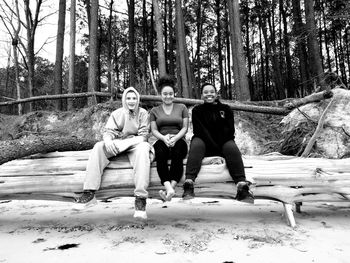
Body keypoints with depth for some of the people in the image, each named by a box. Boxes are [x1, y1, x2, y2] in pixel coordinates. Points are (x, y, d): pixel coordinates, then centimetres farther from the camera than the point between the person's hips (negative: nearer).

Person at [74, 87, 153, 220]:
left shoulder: (143, 113, 5)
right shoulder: (116, 113, 13)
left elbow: (143, 135, -4)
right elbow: (109, 131, 3)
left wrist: (125, 142, -20)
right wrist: (108, 140, -23)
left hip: (135, 144, -3)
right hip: (117, 146, 3)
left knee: (143, 148, -36)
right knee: (98, 146, -23)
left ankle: (140, 198, -42)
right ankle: (89, 193, -29)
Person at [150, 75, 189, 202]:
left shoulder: (182, 108, 17)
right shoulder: (155, 110, 20)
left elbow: (185, 128, 8)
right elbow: (154, 130, 9)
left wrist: (175, 138, -12)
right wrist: (164, 138, -13)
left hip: (179, 141, 0)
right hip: (161, 141, 0)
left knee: (177, 153, -37)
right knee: (160, 152, -37)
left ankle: (171, 187, -45)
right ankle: (169, 188, -48)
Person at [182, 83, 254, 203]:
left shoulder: (225, 109, 12)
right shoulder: (197, 110, 9)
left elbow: (229, 130, 1)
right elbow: (199, 130, -5)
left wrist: (219, 144, -16)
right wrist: (213, 145, -18)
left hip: (223, 143, 1)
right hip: (205, 144, -1)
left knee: (232, 147, -29)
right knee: (196, 145, -32)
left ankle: (242, 187, -41)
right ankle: (188, 186, -46)